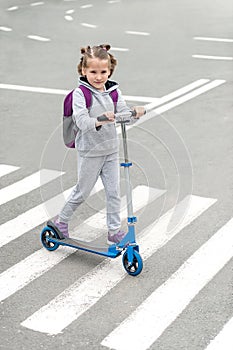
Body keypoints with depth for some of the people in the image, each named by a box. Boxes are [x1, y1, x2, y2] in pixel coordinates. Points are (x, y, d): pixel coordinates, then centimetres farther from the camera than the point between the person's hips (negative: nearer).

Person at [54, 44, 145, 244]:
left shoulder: (113, 91, 1)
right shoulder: (80, 94, -15)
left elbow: (123, 114, -4)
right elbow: (81, 121, -26)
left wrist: (134, 114, -27)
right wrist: (100, 120, -45)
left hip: (111, 150, 5)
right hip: (90, 151, -4)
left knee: (113, 191, 6)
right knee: (83, 191, 9)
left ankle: (114, 231, 18)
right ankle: (61, 221, 31)